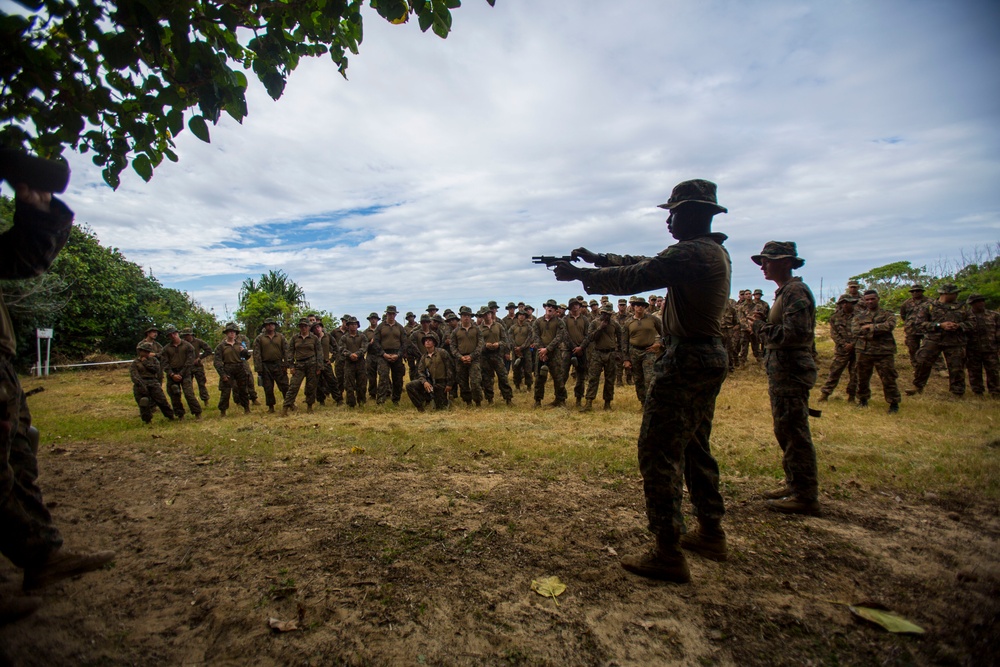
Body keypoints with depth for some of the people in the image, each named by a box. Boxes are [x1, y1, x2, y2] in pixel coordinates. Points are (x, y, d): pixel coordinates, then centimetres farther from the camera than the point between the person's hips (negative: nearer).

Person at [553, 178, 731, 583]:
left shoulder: (689, 253, -17)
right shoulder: (716, 252, 14)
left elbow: (632, 278, -16)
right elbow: (645, 264, 18)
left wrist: (578, 274, -4)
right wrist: (597, 258, 16)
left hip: (686, 361, -10)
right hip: (711, 358, 10)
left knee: (659, 452, -5)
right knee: (694, 447, 20)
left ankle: (668, 554, 1)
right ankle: (711, 534, 31)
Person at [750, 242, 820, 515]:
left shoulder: (795, 291, -14)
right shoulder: (785, 291, 18)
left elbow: (795, 334, -25)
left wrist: (761, 326, -13)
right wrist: (764, 324, 4)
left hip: (791, 373, -11)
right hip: (782, 372, 11)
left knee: (794, 434, -5)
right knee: (786, 432, 17)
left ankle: (805, 496, 4)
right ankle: (795, 485, 28)